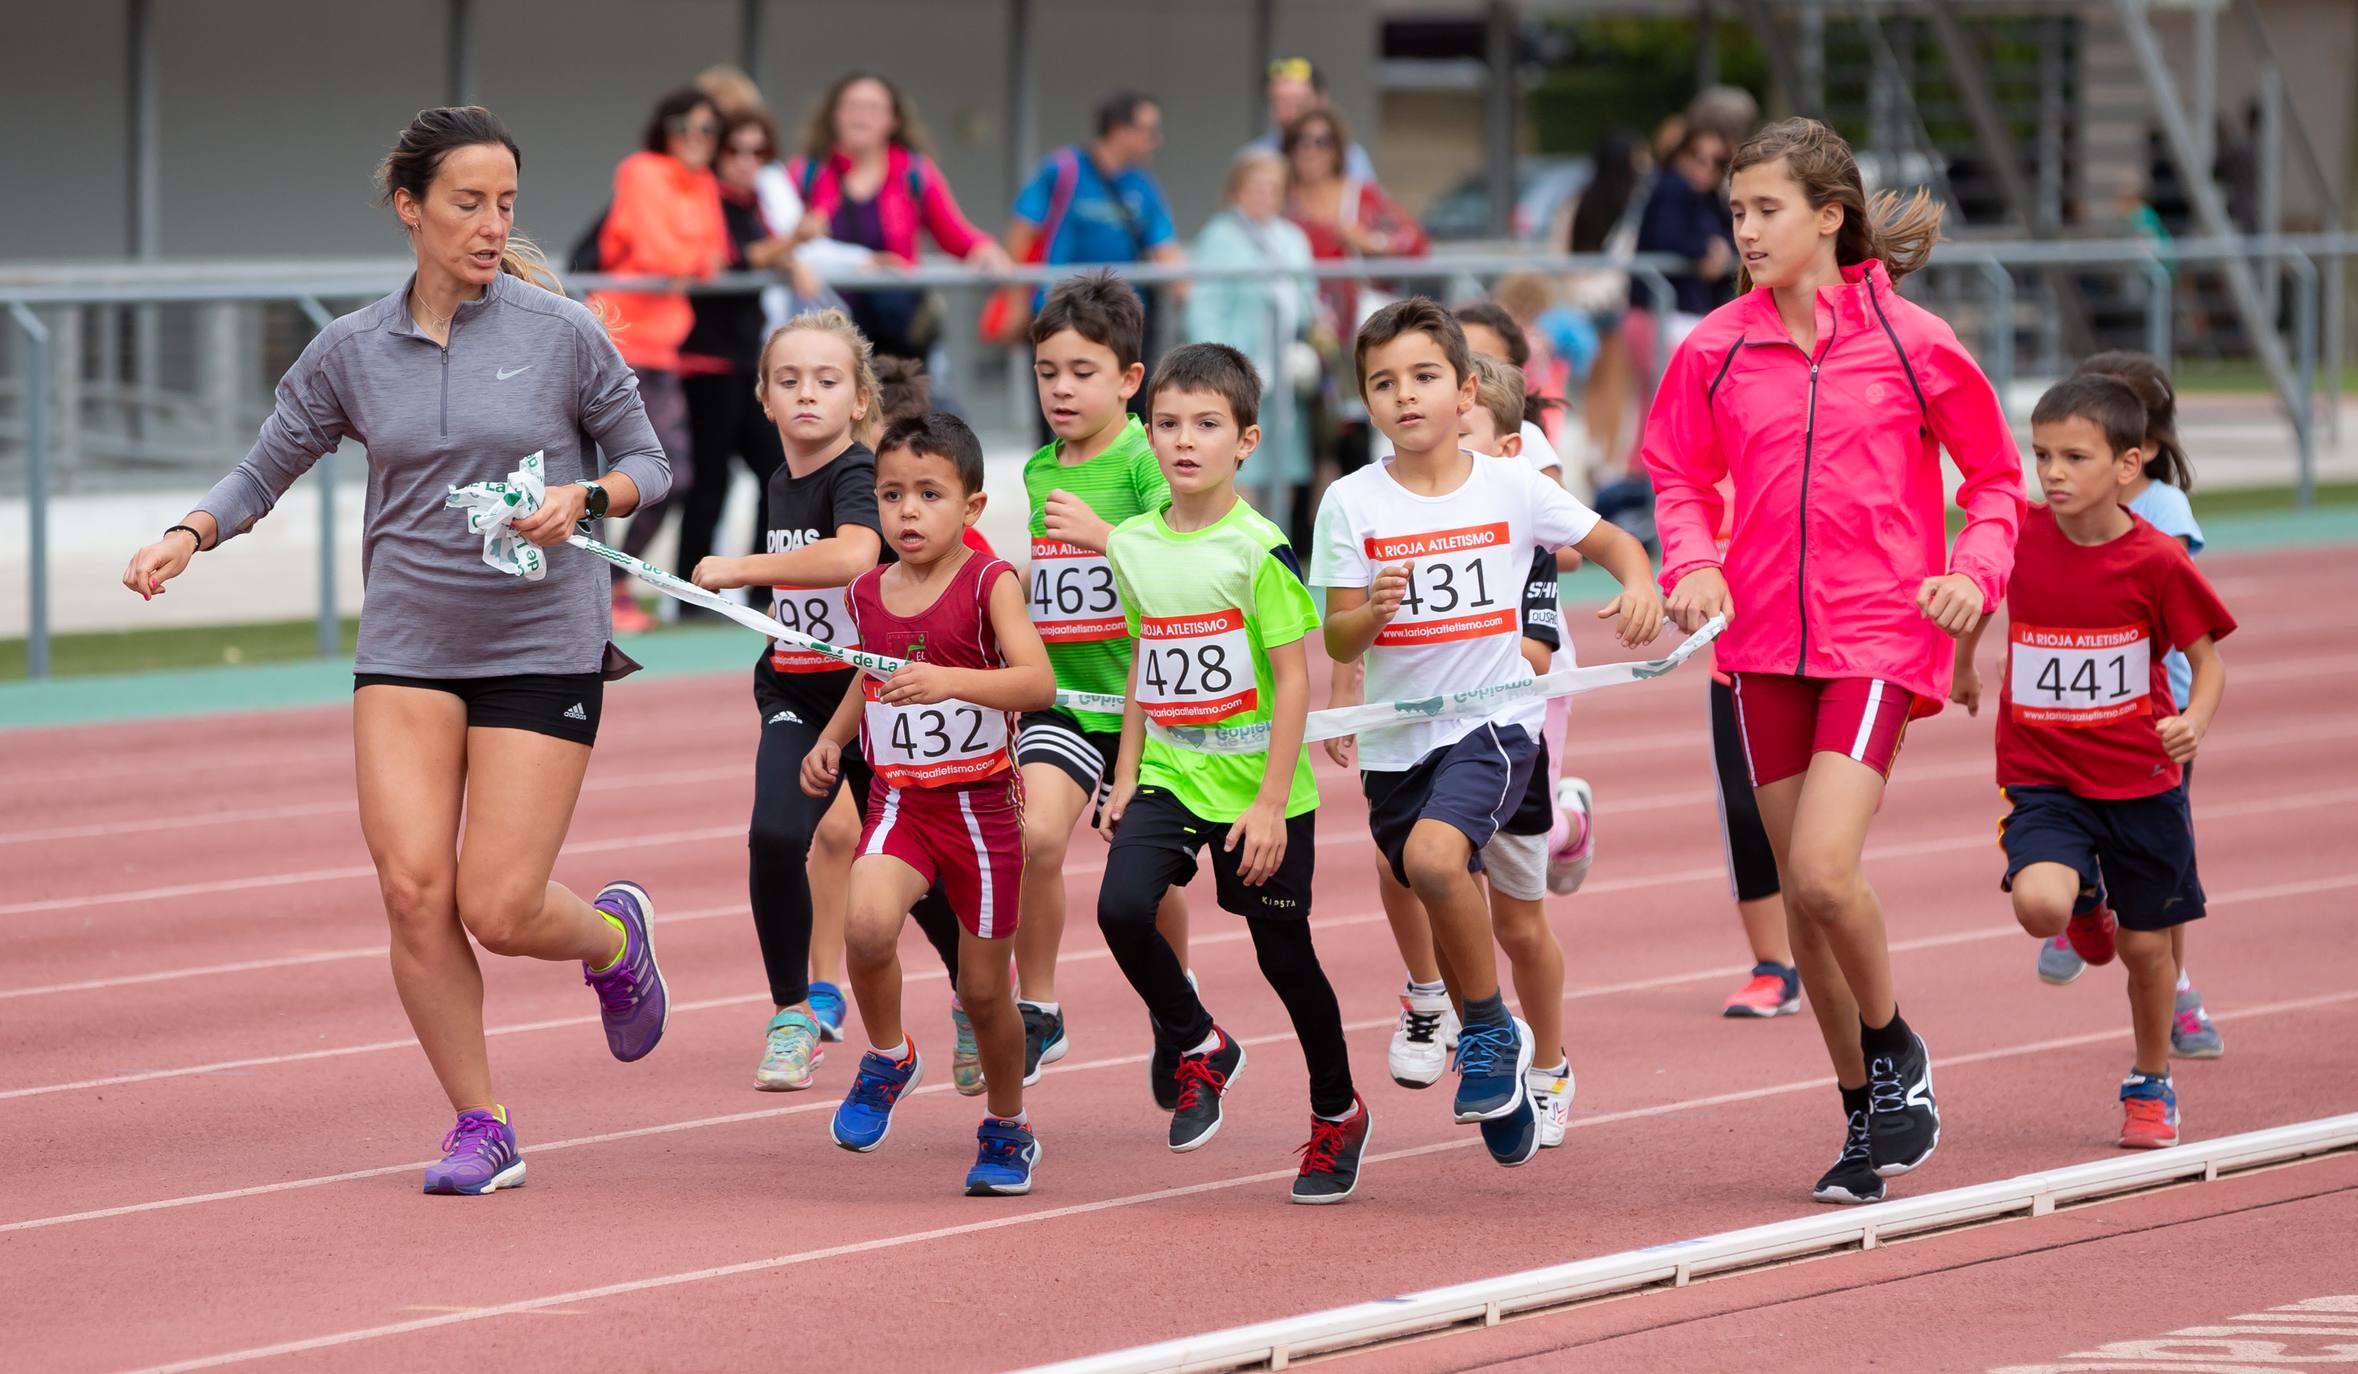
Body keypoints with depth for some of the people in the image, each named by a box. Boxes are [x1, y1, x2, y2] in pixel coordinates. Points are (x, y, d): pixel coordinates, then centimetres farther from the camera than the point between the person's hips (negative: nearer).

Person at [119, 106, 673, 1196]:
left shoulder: (561, 332, -4)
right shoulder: (351, 352, 2)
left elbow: (647, 464, 4)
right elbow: (266, 469, 11)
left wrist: (584, 499, -16)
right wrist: (190, 534, -8)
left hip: (543, 649, -2)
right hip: (406, 649, 2)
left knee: (498, 912, -8)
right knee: (413, 887, -13)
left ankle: (614, 935, 29)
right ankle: (480, 1129, 2)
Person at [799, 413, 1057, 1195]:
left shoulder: (989, 584, -11)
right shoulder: (869, 594, 4)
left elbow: (1037, 682, -25)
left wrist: (951, 681, -39)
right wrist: (830, 740, 10)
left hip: (981, 802, -3)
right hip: (899, 800, 3)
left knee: (983, 988, 7)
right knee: (868, 924, -27)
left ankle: (1007, 1129, 31)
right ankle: (887, 1059, 0)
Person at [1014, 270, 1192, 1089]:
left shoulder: (1146, 463, -10)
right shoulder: (1037, 471, 8)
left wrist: (1102, 533, -28)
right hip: (1058, 694, 4)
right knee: (1036, 834, -20)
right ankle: (1037, 1012, -8)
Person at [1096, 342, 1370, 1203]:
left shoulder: (1260, 550, -13)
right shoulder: (1133, 546, 5)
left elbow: (1293, 679, -13)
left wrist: (1270, 801, -17)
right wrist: (1126, 775, 12)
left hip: (1257, 784, -4)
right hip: (1169, 776, 4)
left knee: (1284, 954, 5)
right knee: (1122, 909, -19)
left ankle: (1338, 1115, 27)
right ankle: (1199, 1049, 7)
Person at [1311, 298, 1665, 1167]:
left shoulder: (1512, 489, -3)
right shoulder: (1353, 504, -2)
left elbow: (1610, 542, 11)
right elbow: (1338, 642, -3)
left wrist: (1639, 583, -10)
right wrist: (1372, 612, -25)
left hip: (1493, 720, -3)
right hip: (1396, 738, 3)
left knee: (1435, 857, -29)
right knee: (1449, 911, 11)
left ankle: (1489, 1029, -8)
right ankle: (1498, 1062, 36)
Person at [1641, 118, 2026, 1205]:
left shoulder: (1910, 342, -5)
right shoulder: (1715, 350, 2)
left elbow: (1994, 471, 7)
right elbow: (1680, 476, 15)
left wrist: (1975, 569, -9)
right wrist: (1694, 563, -4)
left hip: (1880, 635, -4)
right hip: (1766, 640, 4)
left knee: (1824, 869, -20)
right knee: (1800, 892, 7)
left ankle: (1896, 1050, 7)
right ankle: (1865, 1115, 22)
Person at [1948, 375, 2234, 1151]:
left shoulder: (2155, 562, -14)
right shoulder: (2018, 536, -9)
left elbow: (2207, 657, -4)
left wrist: (2196, 720, -23)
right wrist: (1963, 665, 26)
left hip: (2141, 780, -1)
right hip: (2044, 779, 1)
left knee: (2146, 945, 8)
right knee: (2039, 905, -24)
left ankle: (2151, 1087, 34)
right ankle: (2088, 901, 15)